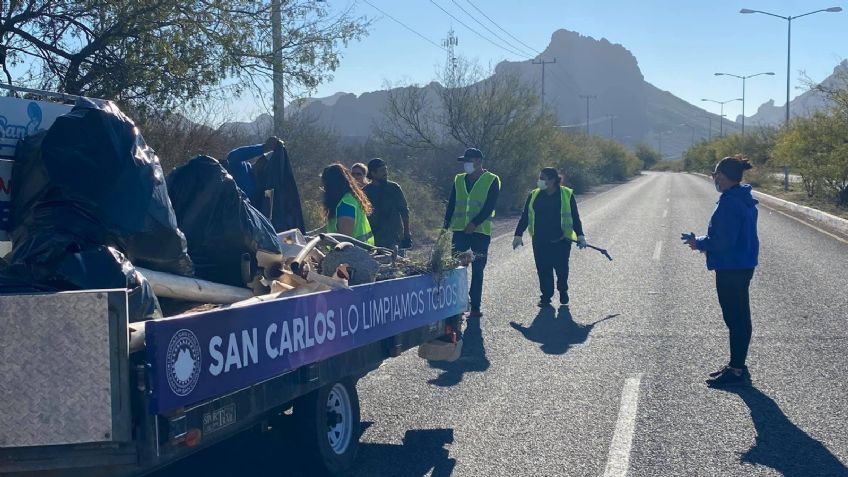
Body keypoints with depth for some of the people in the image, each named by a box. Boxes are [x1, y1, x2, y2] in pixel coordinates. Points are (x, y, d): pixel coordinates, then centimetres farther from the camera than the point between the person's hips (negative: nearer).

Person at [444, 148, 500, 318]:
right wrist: (446, 225, -2)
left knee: (477, 271, 2)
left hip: (481, 232, -3)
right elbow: (451, 204, 10)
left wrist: (474, 223, -21)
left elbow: (490, 206, -11)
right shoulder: (458, 180, 12)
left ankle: (475, 306, 8)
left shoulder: (492, 180, -1)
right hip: (459, 230, 3)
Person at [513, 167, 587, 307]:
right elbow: (525, 217, 10)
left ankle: (563, 290, 28)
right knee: (543, 269, -1)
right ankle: (546, 296, 11)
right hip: (540, 241, 2)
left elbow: (575, 217, 4)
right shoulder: (534, 196, 7)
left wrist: (580, 236, -1)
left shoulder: (567, 195, 0)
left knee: (561, 268, 1)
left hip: (562, 240, -2)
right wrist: (518, 235, 6)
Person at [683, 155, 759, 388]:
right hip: (744, 265, 10)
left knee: (735, 318, -3)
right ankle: (737, 365, 27)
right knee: (739, 317, 17)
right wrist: (703, 242, 11)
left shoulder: (729, 203, -22)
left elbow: (723, 241, -24)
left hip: (731, 270, -10)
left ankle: (736, 370, 4)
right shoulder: (745, 200, 11)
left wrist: (698, 243, -9)